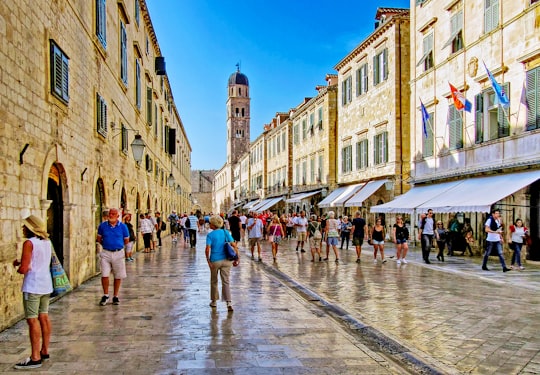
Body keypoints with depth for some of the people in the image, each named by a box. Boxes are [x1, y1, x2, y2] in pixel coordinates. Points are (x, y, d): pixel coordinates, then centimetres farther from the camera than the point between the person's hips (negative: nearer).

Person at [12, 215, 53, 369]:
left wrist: (18, 266, 4)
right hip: (46, 285, 8)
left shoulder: (29, 243, -14)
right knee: (44, 317, 14)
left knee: (32, 320, -4)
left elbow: (23, 269, -16)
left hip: (32, 287, -8)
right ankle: (44, 351, 23)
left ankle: (35, 358, -2)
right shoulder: (47, 242, 10)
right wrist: (21, 263, 13)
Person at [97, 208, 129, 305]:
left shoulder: (123, 226, -1)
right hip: (106, 253, 0)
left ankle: (115, 296, 20)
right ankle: (105, 295, 11)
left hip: (118, 253, 0)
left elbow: (126, 240, 9)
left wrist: (118, 245, 9)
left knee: (118, 276, 7)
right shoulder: (102, 225, 2)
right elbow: (99, 238, 15)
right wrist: (106, 245, 8)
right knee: (104, 275, -7)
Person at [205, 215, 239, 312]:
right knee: (226, 282, 4)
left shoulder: (210, 235, -8)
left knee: (214, 281, 17)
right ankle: (229, 303, -11)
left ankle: (214, 301, 30)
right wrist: (237, 258, 2)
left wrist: (208, 260, -9)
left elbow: (207, 249, -19)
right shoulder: (226, 232, 3)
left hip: (215, 261, -2)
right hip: (226, 260, 3)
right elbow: (234, 245, -3)